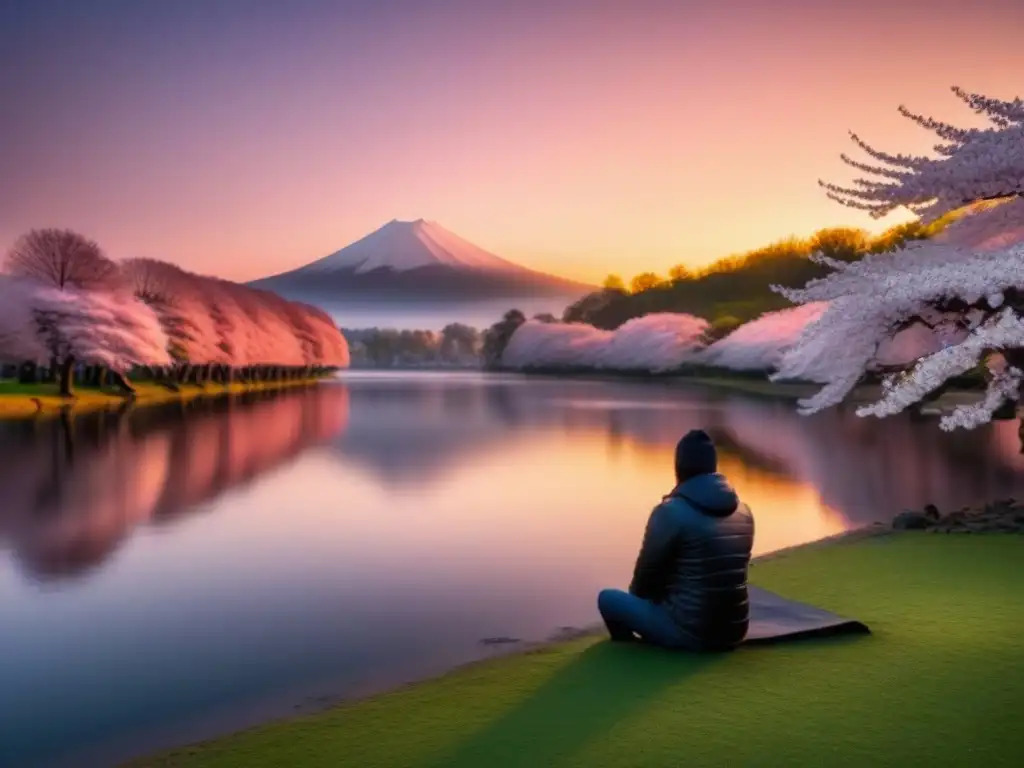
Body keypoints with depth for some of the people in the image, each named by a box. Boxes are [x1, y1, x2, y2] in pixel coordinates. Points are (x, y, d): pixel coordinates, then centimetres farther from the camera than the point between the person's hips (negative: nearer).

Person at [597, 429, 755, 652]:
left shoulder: (670, 512, -15)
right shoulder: (743, 511, 4)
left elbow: (646, 574, -4)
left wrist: (640, 596, 19)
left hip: (689, 633, -6)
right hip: (734, 632, 6)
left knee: (608, 598, 9)